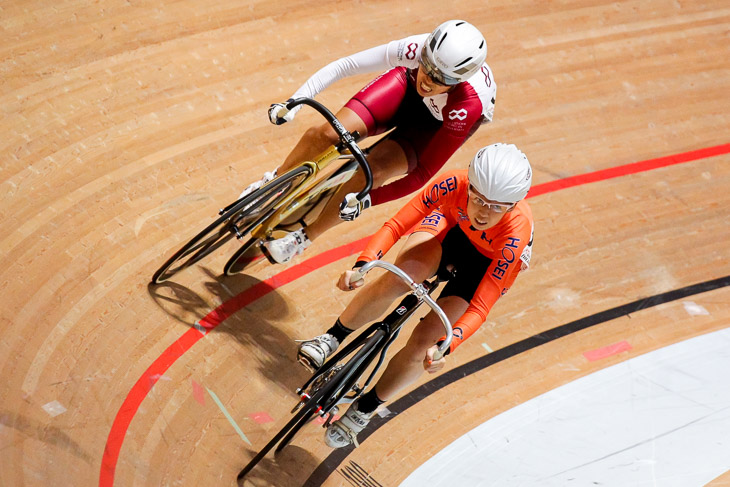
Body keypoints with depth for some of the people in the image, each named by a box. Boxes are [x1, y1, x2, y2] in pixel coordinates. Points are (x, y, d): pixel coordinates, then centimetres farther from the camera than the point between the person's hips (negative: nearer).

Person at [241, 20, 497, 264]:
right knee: (327, 134, -18)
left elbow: (423, 173, -33)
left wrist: (367, 199, -36)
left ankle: (304, 237, -6)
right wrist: (295, 100, -33)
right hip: (407, 87, 3)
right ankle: (275, 181, 15)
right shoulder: (416, 49, -37)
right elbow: (346, 65, -28)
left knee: (375, 169, -28)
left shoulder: (468, 107, -41)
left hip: (439, 125, -2)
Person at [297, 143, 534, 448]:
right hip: (452, 228, 2)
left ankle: (365, 408, 12)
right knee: (398, 276, -31)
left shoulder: (516, 232, -40)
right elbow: (396, 225, -31)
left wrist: (444, 346, -51)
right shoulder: (453, 185, -36)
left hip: (489, 264, -2)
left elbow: (480, 308, -37)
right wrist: (362, 264, -47)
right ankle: (333, 337, -5)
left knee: (423, 342, -15)